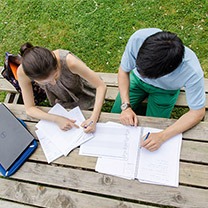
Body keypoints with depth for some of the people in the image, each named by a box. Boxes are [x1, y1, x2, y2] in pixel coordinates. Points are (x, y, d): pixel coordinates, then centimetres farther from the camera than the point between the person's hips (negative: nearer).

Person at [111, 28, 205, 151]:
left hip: (164, 90, -1)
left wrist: (162, 137, -37)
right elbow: (123, 71, -19)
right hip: (137, 79, 2)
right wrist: (126, 106, -29)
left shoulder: (192, 72, -42)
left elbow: (197, 112, -27)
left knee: (152, 130, -3)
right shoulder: (138, 38, -38)